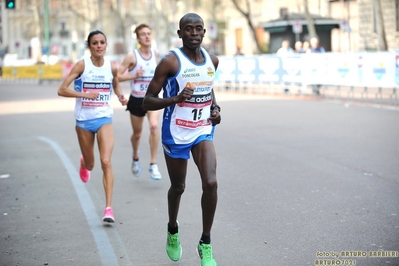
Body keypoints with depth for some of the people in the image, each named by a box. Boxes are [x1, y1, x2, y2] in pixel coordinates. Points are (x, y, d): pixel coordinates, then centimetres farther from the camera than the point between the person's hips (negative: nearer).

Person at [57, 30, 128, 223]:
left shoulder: (111, 67, -1)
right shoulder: (82, 65, -9)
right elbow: (62, 90, -12)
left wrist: (120, 96, -1)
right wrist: (85, 94, -23)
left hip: (104, 119, 0)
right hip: (84, 120, 0)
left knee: (106, 162, -15)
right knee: (90, 165, 15)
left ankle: (108, 208, -13)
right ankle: (83, 163, 55)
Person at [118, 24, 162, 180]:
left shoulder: (155, 54, 2)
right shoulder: (132, 56, -11)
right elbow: (118, 76, -11)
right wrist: (135, 75, -23)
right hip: (136, 99, -1)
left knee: (154, 126, -24)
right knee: (137, 133, 14)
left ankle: (153, 165, -17)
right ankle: (135, 158, 45)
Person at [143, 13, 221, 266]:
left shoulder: (212, 61, 1)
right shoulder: (170, 61, -15)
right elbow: (148, 101, -14)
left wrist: (215, 108, 2)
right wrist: (176, 99, -31)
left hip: (203, 132, 3)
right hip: (176, 134, -3)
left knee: (211, 183, -15)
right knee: (178, 187, 13)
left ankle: (206, 244, 0)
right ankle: (173, 231, 43)